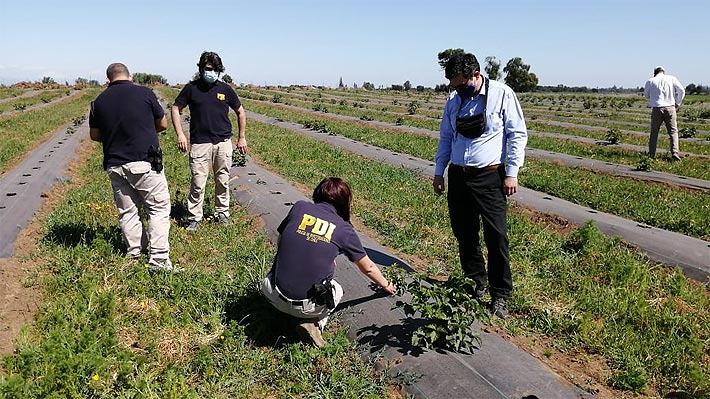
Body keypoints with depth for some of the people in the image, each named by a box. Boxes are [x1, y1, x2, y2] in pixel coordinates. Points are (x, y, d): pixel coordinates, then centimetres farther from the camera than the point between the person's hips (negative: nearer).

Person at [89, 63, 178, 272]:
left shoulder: (99, 101, 6)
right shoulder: (144, 93, -4)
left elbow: (94, 135, 14)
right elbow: (163, 124, 6)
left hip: (114, 166, 4)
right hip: (145, 163, -4)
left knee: (127, 211, 14)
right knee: (159, 208, 2)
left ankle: (134, 255, 21)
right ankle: (159, 259, -4)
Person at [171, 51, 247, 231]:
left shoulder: (225, 89, 6)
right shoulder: (192, 88, 2)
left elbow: (240, 112, 15)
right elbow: (175, 109, 8)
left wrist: (242, 138, 11)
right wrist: (180, 134, -3)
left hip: (223, 143, 2)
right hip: (199, 143, -2)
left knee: (223, 182, 9)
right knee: (198, 184, -3)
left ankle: (222, 214, 24)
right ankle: (194, 218, 9)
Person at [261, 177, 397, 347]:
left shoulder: (299, 207, 2)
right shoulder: (344, 229, 0)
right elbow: (368, 268, 14)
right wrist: (386, 285, 33)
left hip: (275, 296, 2)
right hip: (309, 306, -2)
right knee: (337, 290, 30)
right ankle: (315, 323, 6)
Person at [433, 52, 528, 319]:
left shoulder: (502, 94, -6)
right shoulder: (453, 101, 8)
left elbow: (517, 134, -4)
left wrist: (512, 173, -9)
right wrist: (439, 172, 15)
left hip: (489, 177, -5)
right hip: (458, 176, 5)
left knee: (496, 237, -3)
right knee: (464, 234, 10)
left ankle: (500, 295, 11)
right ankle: (476, 284, 29)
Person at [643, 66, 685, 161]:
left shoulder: (650, 81, 3)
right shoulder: (672, 78, 4)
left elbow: (646, 95, 16)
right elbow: (681, 91, 2)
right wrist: (677, 104, 13)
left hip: (656, 108, 0)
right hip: (670, 108, 0)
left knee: (654, 132, 12)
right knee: (673, 131, 5)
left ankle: (651, 154, 14)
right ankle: (675, 153, -8)